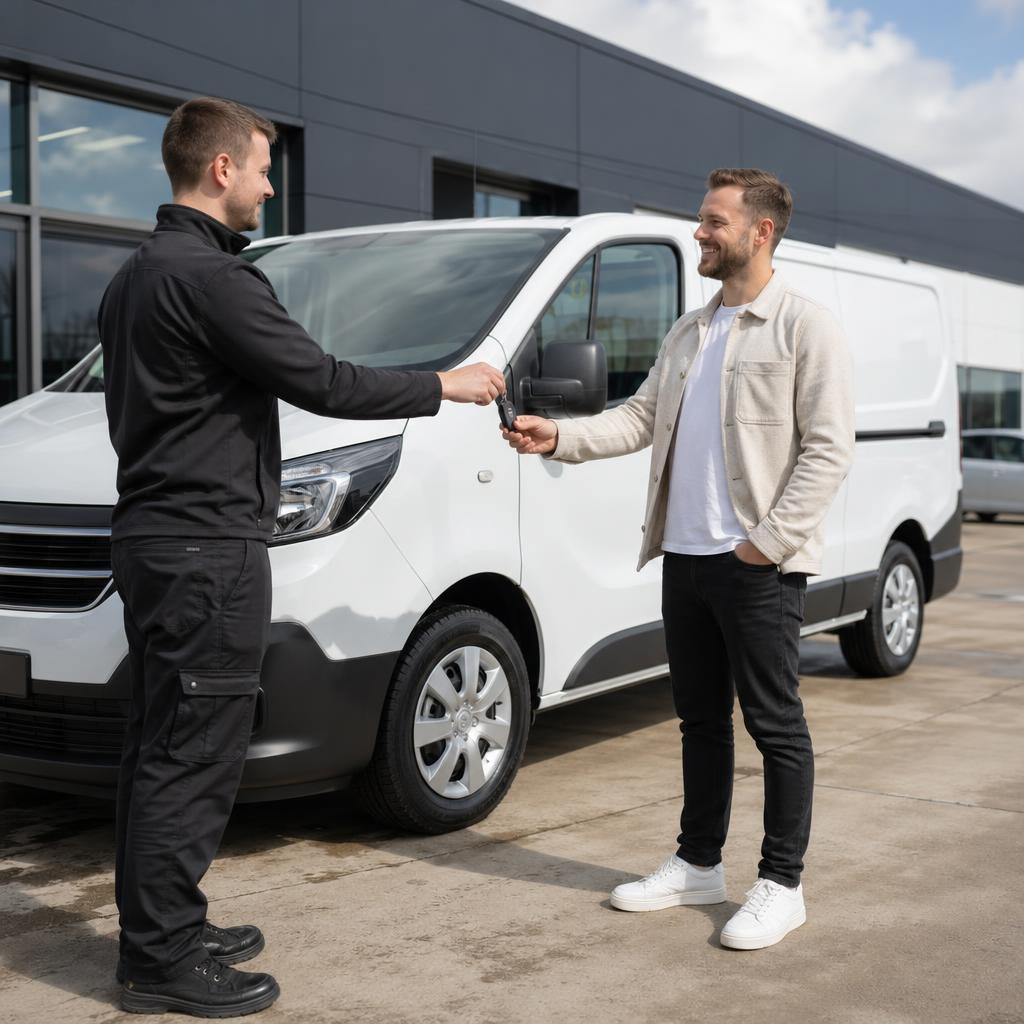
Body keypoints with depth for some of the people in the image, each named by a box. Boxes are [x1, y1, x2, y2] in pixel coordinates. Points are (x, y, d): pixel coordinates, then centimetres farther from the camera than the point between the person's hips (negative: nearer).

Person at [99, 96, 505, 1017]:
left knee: (160, 749, 15)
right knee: (192, 756, -4)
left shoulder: (136, 276, 16)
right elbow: (323, 384, -19)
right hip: (208, 546, -11)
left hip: (151, 535, 11)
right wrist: (445, 387, -6)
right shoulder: (212, 277, -16)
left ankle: (160, 931, 25)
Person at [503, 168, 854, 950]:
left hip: (760, 565, -7)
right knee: (701, 719, 15)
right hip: (685, 555, 7)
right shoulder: (689, 331, 16)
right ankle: (698, 866, 27)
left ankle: (782, 885, 12)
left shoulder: (805, 327, -6)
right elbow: (642, 418, 12)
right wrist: (559, 437, -2)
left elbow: (829, 447, -12)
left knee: (775, 725, 2)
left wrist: (769, 538, -17)